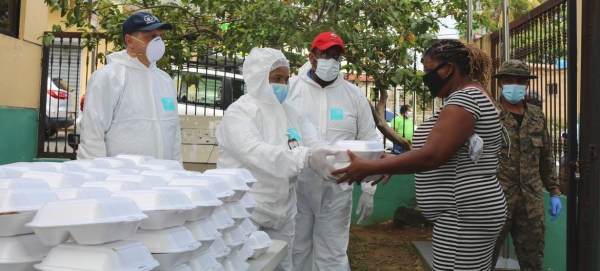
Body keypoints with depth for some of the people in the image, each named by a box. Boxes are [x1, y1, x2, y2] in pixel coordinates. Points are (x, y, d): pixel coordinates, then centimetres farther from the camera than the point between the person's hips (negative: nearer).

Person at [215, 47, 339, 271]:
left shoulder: (290, 112, 10)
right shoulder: (238, 113, -12)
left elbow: (314, 143, -1)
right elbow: (255, 152, -28)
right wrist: (307, 158, -40)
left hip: (282, 215, 6)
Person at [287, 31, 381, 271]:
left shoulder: (355, 95, 5)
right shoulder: (289, 89, 0)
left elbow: (369, 143, 6)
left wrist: (368, 189, 3)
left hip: (337, 191, 1)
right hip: (295, 188, 0)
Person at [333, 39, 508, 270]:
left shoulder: (465, 98, -15)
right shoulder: (473, 97, 16)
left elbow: (431, 156, -25)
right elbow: (447, 154, 17)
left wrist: (367, 168, -19)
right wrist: (395, 161, 12)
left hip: (463, 216, -10)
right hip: (469, 212, 10)